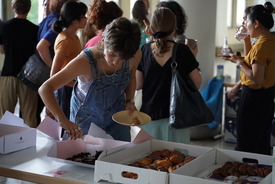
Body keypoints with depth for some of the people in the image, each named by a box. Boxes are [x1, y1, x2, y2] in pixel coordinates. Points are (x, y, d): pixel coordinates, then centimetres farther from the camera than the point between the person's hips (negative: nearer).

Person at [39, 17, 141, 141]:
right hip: (87, 116, -3)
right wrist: (62, 120, -52)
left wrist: (129, 101, -11)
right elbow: (45, 89, -40)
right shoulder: (86, 61, -36)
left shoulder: (135, 56, -23)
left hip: (117, 114, 3)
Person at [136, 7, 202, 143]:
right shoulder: (182, 51, -10)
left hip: (149, 115, 2)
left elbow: (137, 85, 1)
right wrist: (192, 56, 8)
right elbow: (197, 84, -3)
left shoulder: (144, 50, -4)